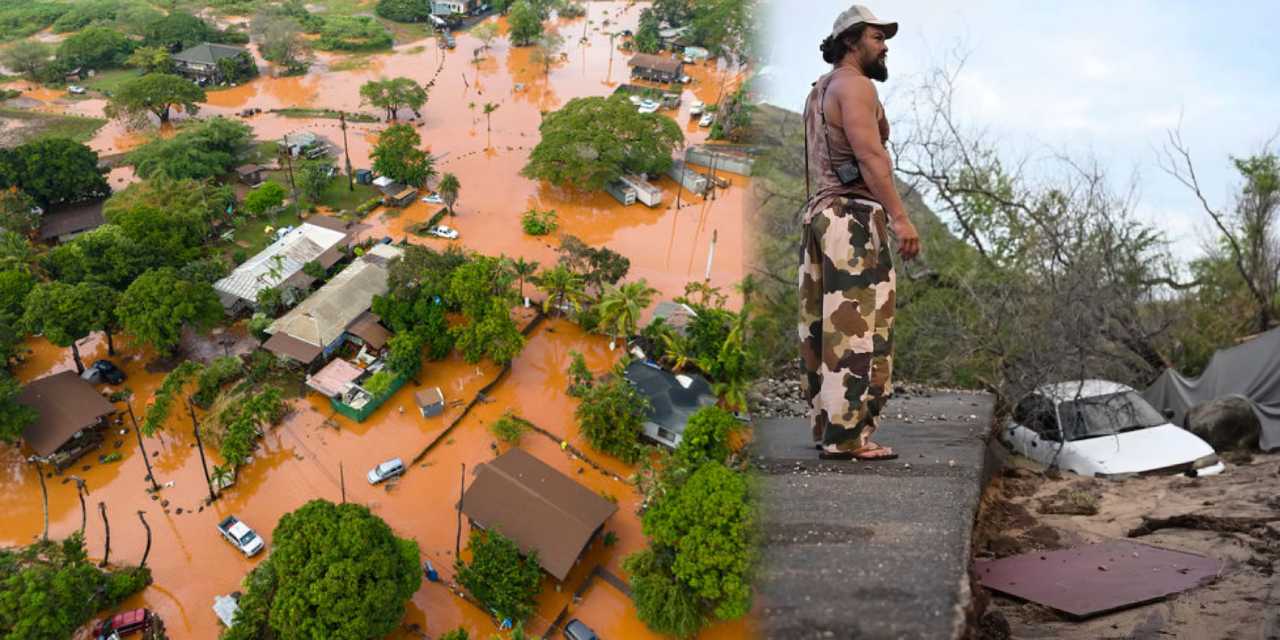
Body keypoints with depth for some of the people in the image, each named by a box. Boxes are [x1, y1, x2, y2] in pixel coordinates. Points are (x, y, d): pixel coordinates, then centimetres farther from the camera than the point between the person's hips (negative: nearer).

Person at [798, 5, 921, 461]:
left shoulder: (820, 90, 24)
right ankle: (846, 437, -11)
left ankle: (826, 425, 15)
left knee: (825, 325, 9)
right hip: (853, 216, -10)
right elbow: (870, 155, -17)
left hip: (820, 211, 10)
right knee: (856, 325, -11)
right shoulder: (853, 84, -6)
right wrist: (899, 216, -21)